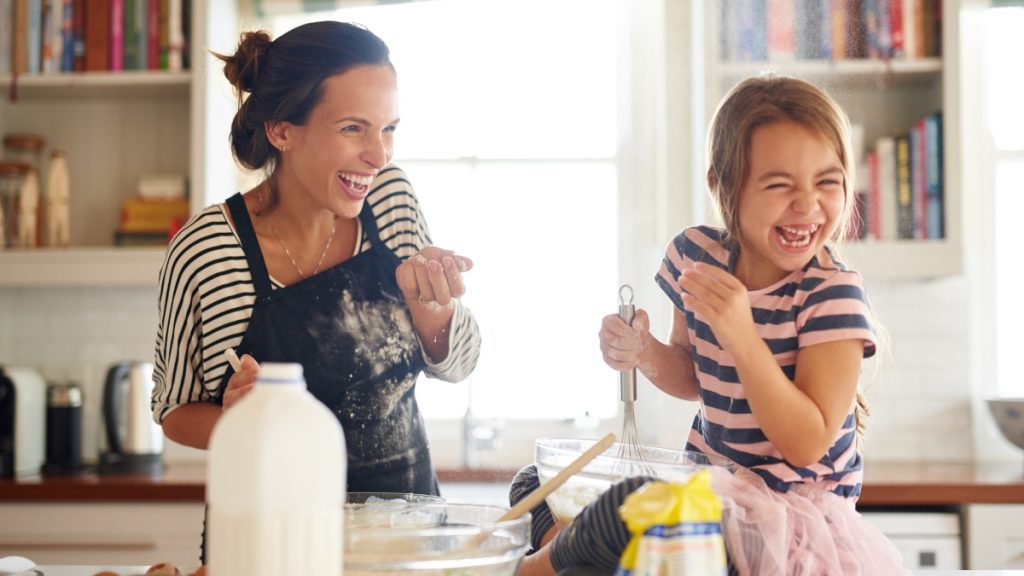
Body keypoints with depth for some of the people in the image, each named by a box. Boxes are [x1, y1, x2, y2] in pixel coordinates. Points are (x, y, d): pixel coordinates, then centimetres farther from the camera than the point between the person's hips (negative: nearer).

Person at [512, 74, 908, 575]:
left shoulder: (832, 295, -18)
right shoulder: (695, 255, -2)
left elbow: (807, 445, -22)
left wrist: (742, 336, -32)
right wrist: (647, 355, -8)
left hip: (794, 506, -6)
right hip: (707, 478, 6)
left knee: (632, 509, -31)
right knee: (535, 485, 0)